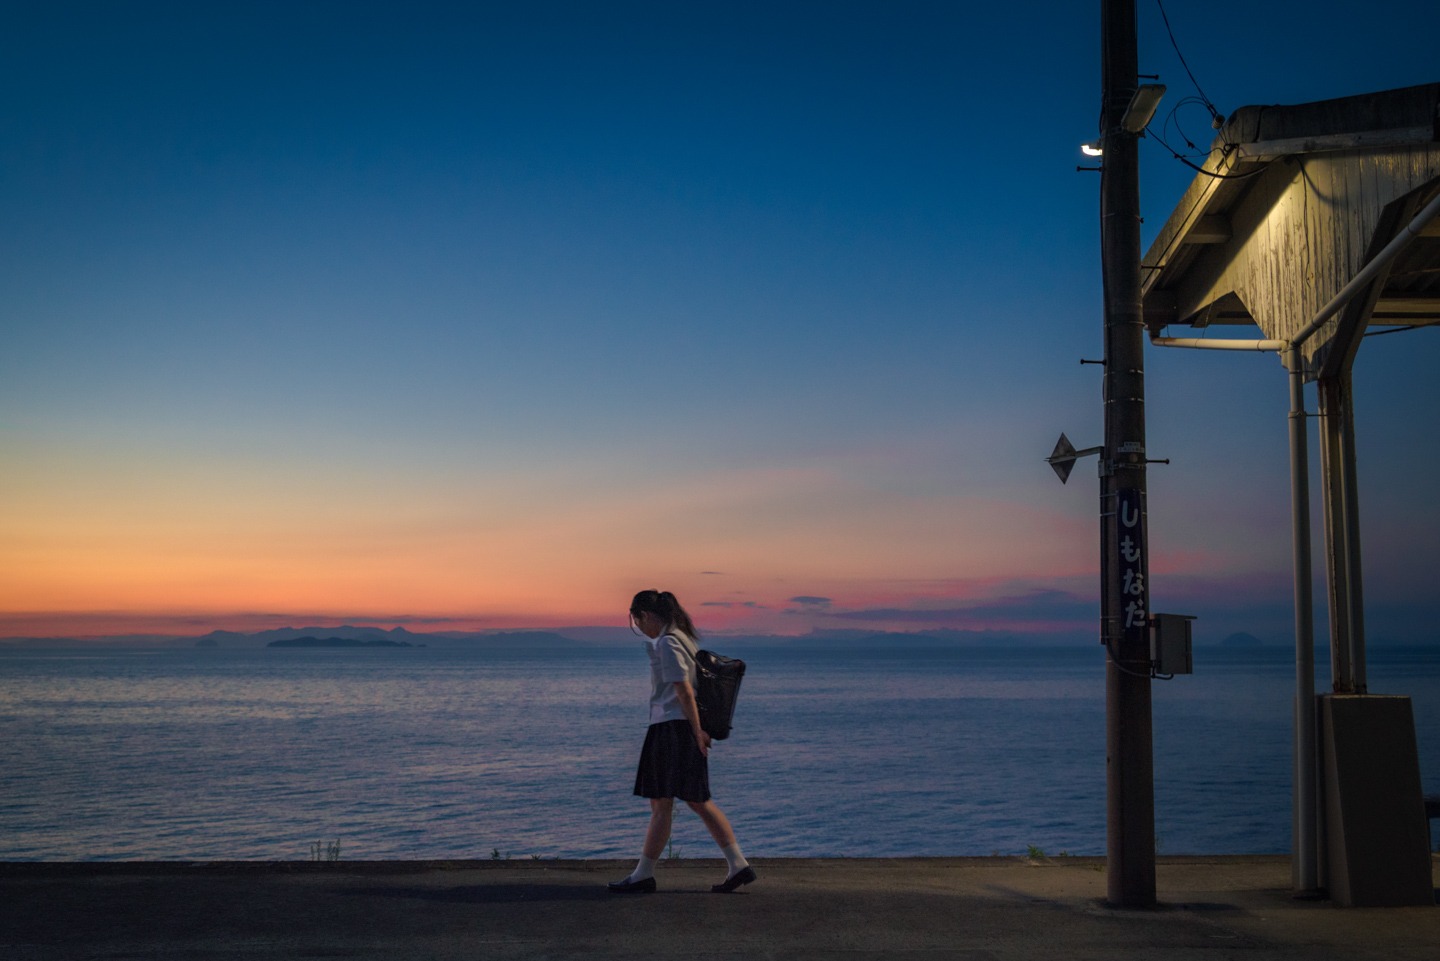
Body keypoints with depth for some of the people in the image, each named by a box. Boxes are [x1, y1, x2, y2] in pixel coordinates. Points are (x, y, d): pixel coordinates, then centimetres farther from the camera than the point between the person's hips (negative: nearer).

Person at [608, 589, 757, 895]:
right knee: (699, 802, 11)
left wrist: (697, 732, -16)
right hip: (683, 728, 9)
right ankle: (738, 865, 9)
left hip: (671, 727, -9)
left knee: (660, 804, -1)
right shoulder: (682, 638, 15)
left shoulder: (667, 644, -14)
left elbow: (684, 691, -19)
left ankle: (643, 875, 7)